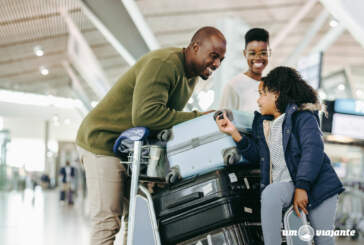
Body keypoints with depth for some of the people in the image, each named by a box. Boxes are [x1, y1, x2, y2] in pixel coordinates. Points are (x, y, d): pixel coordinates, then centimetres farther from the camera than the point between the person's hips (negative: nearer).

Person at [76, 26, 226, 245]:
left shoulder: (191, 75, 9)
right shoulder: (163, 64, -24)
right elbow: (145, 114, -34)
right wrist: (196, 118, -28)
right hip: (103, 140, -9)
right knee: (107, 222, -11)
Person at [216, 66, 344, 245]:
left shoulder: (303, 116, 0)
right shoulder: (262, 123, 20)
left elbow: (313, 150, -13)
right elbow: (255, 154, 17)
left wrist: (302, 186, -23)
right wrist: (234, 133, 5)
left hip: (316, 182, -3)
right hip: (284, 183, 3)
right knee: (269, 194, -33)